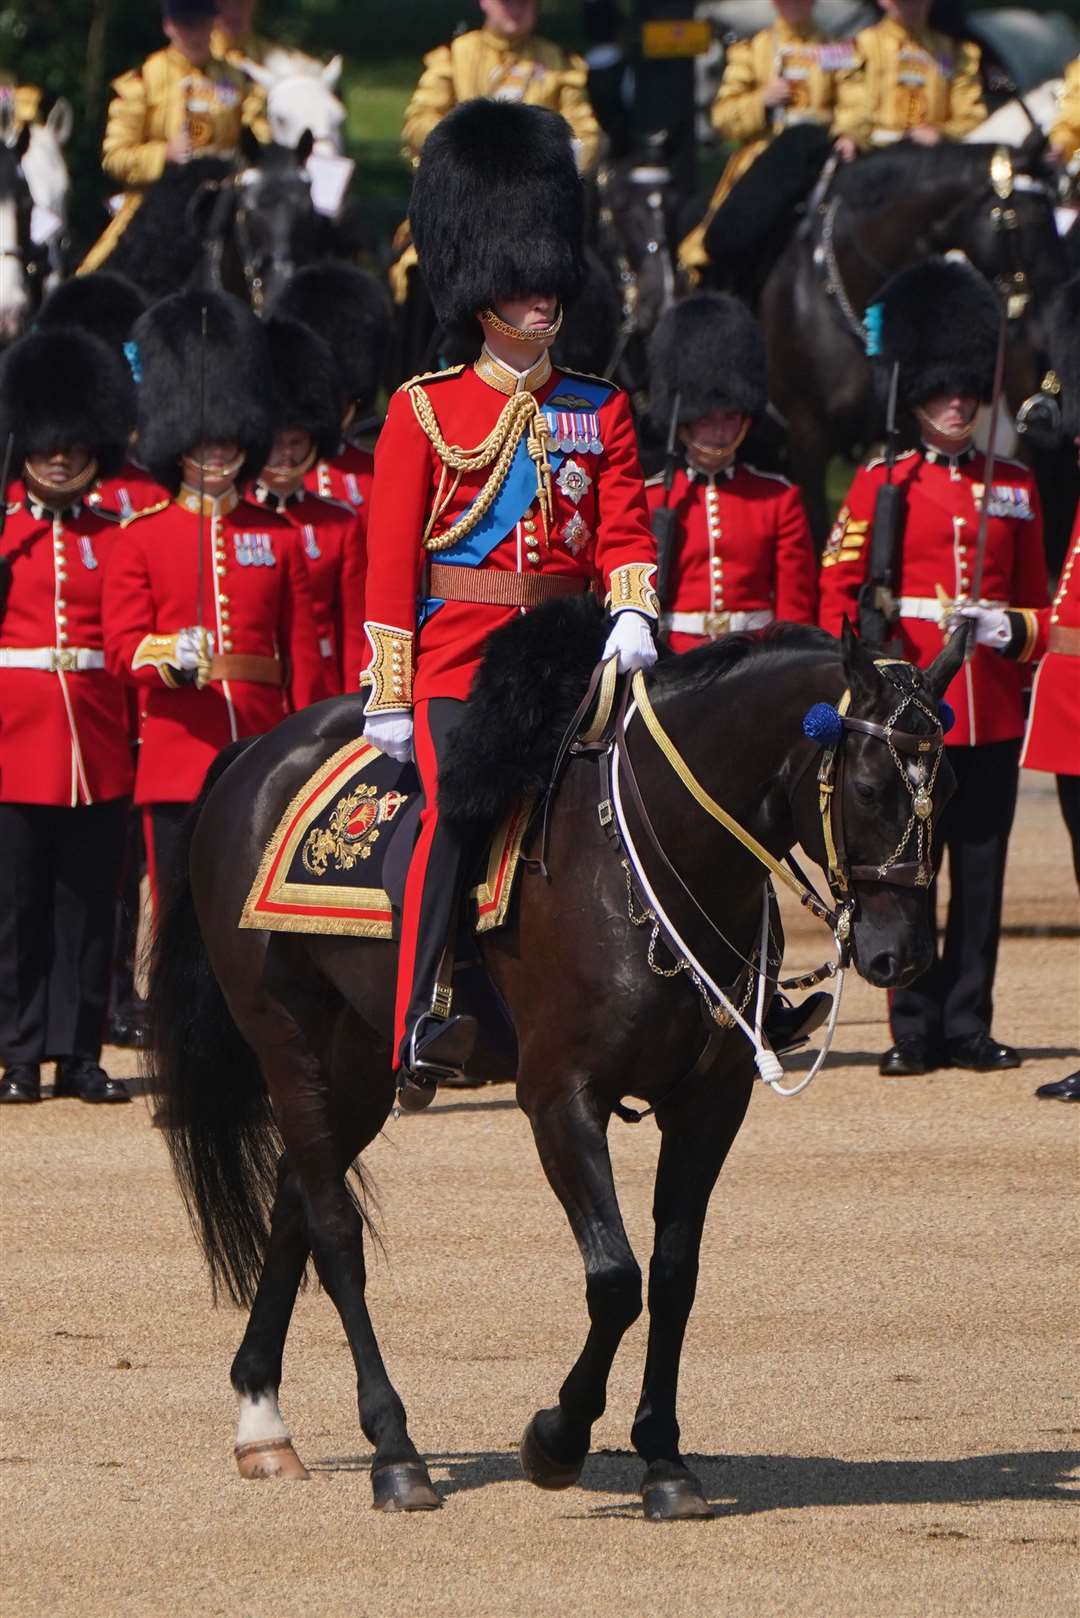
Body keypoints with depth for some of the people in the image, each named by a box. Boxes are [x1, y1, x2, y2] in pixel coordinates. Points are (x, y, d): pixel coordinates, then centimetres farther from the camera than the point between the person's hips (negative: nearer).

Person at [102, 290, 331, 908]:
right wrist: (173, 655, -27)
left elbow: (305, 656, 11)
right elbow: (122, 645, -5)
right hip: (178, 759, -2)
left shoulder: (279, 536, 12)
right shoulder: (143, 538, 5)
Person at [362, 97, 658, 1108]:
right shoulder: (427, 411, 5)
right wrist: (390, 696, -4)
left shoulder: (599, 411, 15)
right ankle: (422, 1023, -24)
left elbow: (625, 531, 10)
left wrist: (632, 618, -10)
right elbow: (391, 559, 2)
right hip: (459, 648, -4)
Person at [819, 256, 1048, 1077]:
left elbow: (1036, 600, 17)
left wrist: (1013, 631, -5)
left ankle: (969, 1026, 9)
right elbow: (837, 591, 0)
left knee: (981, 873, 4)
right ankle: (916, 1030, 3)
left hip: (992, 710, 3)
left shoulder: (1014, 485, 13)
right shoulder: (881, 483, 3)